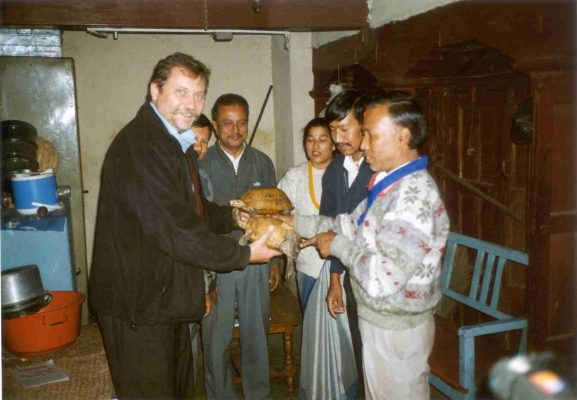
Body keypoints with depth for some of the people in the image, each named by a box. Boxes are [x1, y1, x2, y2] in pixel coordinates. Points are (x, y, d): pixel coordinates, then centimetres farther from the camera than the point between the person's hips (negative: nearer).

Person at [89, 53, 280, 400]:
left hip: (167, 300, 10)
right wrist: (244, 255, -19)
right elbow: (174, 229, -28)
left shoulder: (174, 142, 11)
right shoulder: (138, 146, -23)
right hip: (138, 306, -10)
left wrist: (232, 216, 6)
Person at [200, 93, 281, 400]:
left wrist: (274, 261, 10)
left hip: (255, 263, 3)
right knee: (216, 337, 10)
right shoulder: (200, 164, -7)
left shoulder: (262, 163, 3)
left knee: (256, 335, 14)